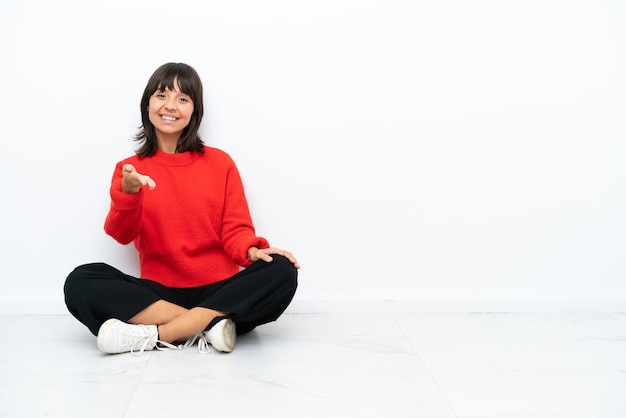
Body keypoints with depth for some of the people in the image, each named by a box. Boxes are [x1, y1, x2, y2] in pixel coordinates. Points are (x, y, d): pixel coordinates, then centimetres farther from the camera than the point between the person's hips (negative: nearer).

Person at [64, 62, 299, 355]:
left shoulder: (220, 163, 8)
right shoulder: (130, 169, 9)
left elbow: (235, 229, 3)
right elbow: (121, 235, -5)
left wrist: (252, 251, -20)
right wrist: (128, 192, -25)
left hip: (218, 291, 1)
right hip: (157, 293, 0)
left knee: (282, 271, -28)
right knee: (80, 282, -24)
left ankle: (152, 335, -28)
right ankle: (207, 325, -28)